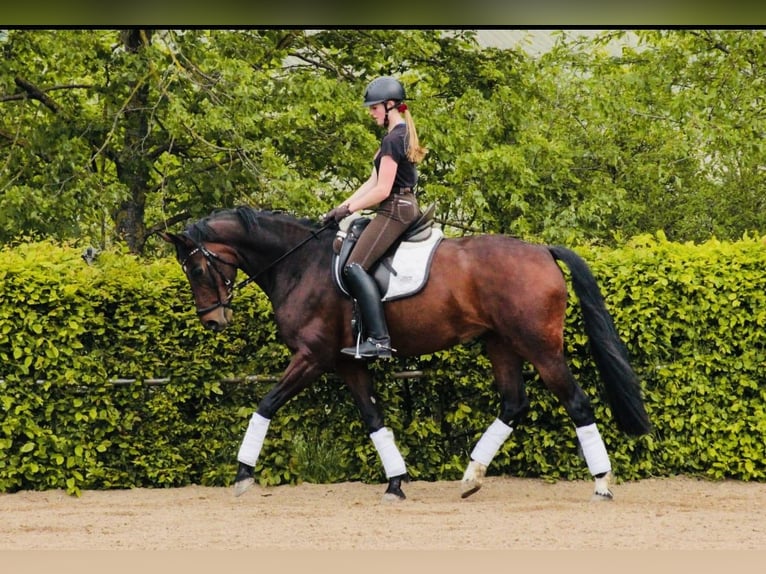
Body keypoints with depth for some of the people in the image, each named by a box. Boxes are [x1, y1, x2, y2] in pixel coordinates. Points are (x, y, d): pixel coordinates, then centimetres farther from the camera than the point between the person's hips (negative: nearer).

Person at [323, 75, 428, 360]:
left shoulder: (392, 139, -15)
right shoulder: (403, 135, 18)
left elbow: (381, 189, -18)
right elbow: (373, 181, 17)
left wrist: (348, 209, -7)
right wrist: (341, 208, 12)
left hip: (394, 210, -11)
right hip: (406, 208, 11)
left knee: (355, 267, -17)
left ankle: (379, 339, -25)